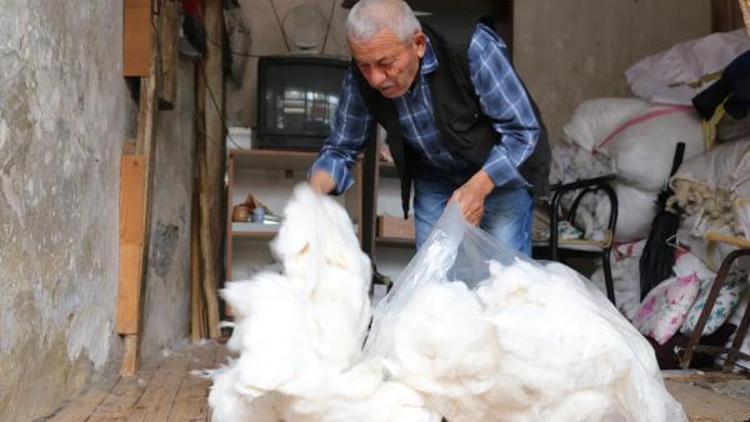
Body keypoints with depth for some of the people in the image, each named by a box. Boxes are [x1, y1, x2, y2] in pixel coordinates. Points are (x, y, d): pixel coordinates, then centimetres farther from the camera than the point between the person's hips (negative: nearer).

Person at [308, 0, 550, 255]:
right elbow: (341, 148, -8)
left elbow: (523, 131, -26)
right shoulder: (361, 78, -20)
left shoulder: (472, 48, -32)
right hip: (433, 178, 4)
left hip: (505, 170, -3)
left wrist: (478, 187, -39)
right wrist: (315, 189, -29)